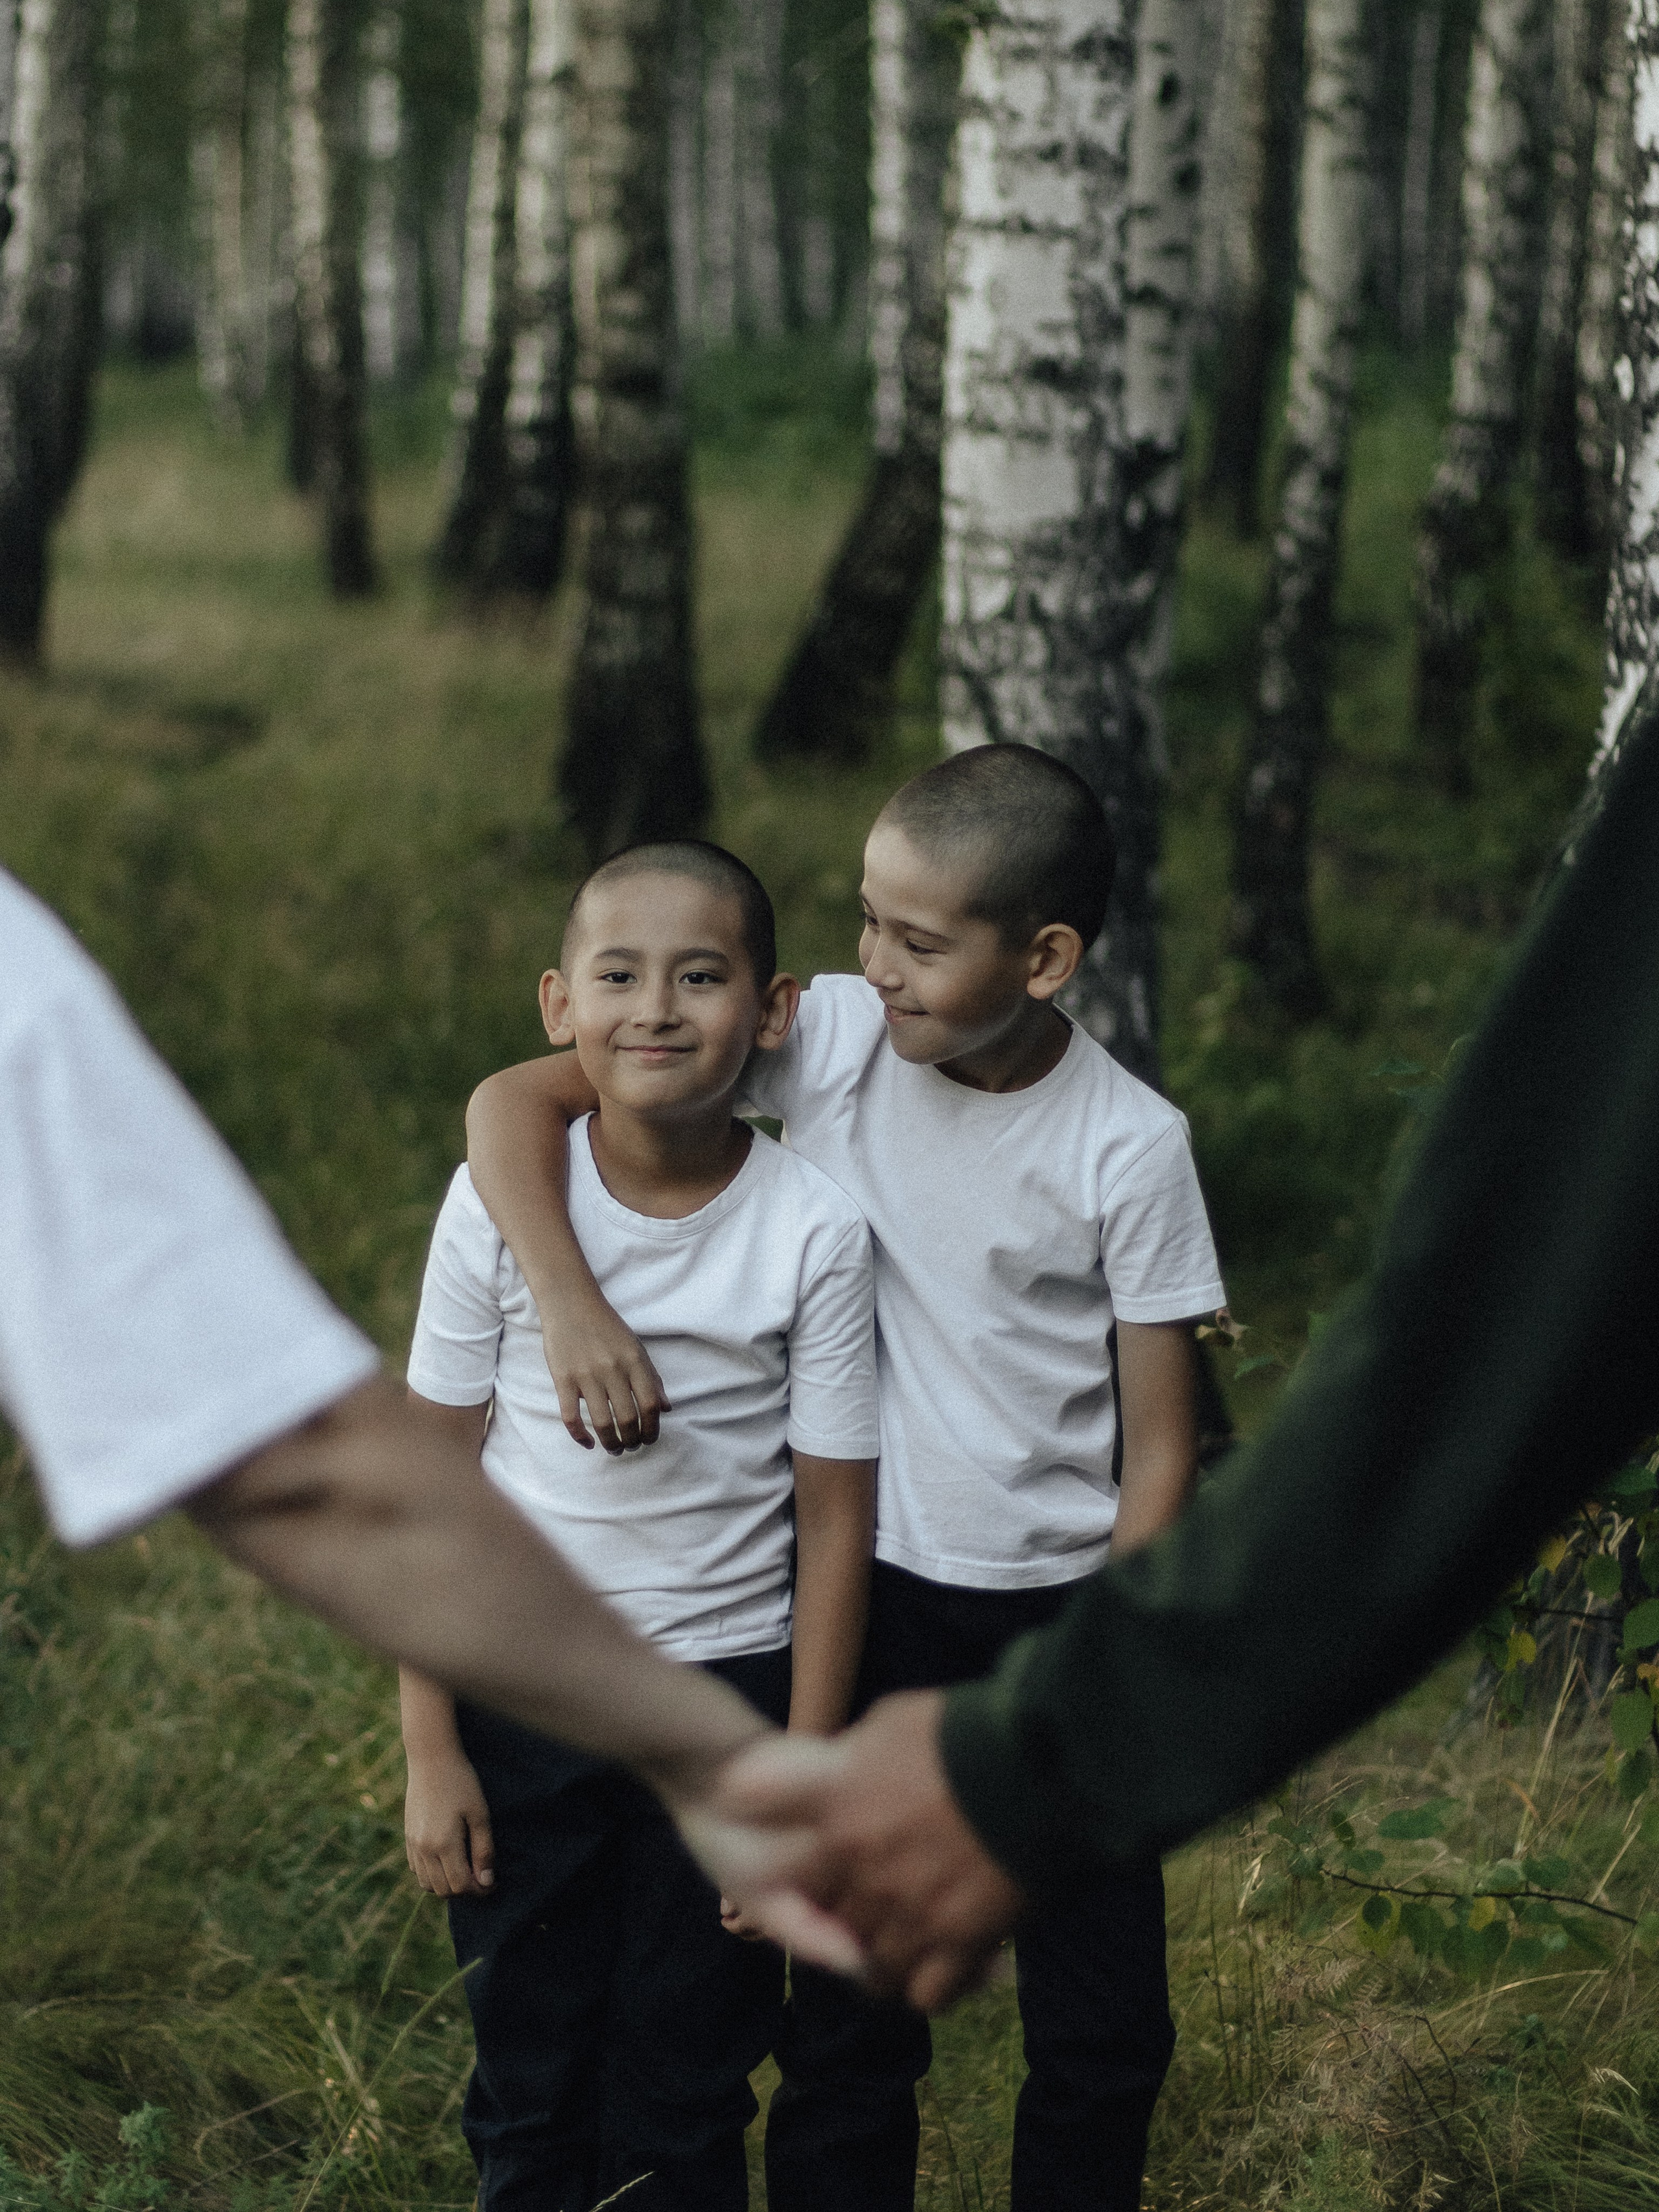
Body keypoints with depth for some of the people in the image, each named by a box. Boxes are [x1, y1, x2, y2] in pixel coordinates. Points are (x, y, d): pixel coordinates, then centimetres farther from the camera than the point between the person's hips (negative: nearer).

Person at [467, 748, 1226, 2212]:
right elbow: (516, 1100, -13)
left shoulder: (1129, 1145, -11)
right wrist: (574, 1303, -28)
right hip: (866, 1595, 0)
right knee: (849, 2013, 8)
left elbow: (1159, 1445, -5)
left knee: (1107, 2029, 8)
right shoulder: (830, 1037, -10)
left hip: (1060, 1606, 0)